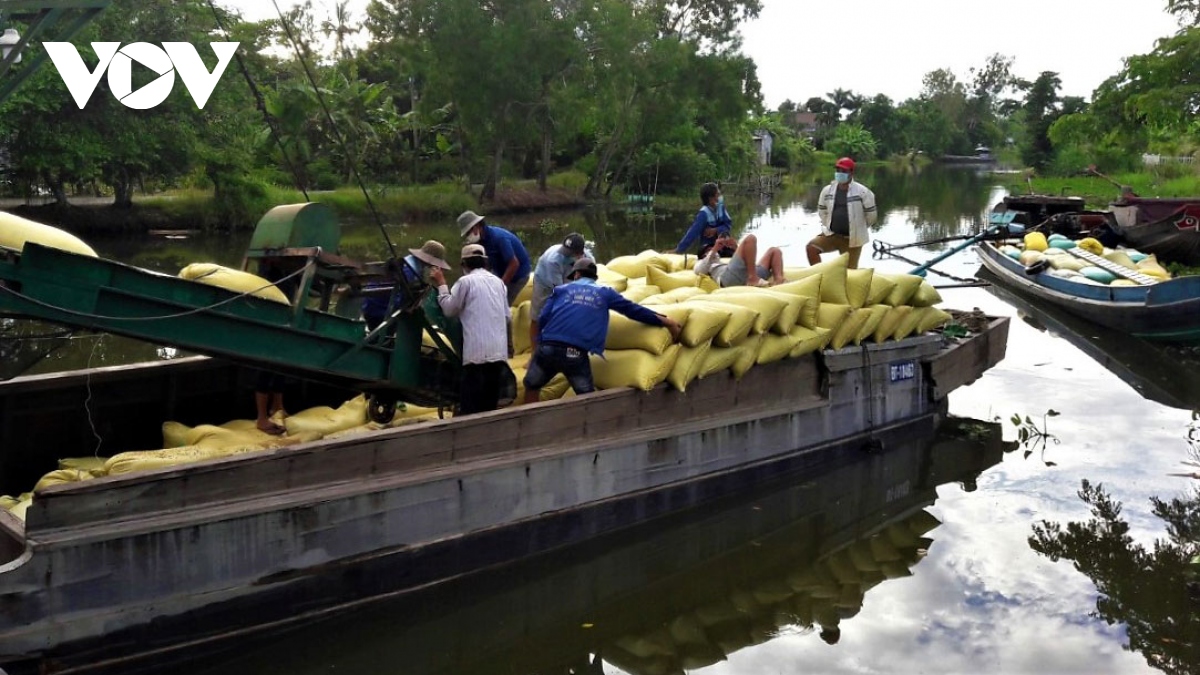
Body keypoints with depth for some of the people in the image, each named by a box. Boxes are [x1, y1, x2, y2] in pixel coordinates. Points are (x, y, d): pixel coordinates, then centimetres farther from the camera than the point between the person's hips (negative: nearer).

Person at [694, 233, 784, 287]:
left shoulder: (723, 262, 47)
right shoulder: (701, 264, 32)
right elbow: (700, 271, 5)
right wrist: (714, 249, 8)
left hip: (748, 278, 7)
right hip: (730, 277, -7)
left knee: (775, 250, 8)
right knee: (749, 239, -14)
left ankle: (778, 281, -23)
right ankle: (753, 278, -28)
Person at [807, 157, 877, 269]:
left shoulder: (862, 192, -12)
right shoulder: (828, 190, 0)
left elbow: (871, 214, -1)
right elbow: (822, 210, 17)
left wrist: (859, 228, 9)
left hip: (852, 238, -3)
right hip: (832, 234, 3)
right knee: (811, 248, -19)